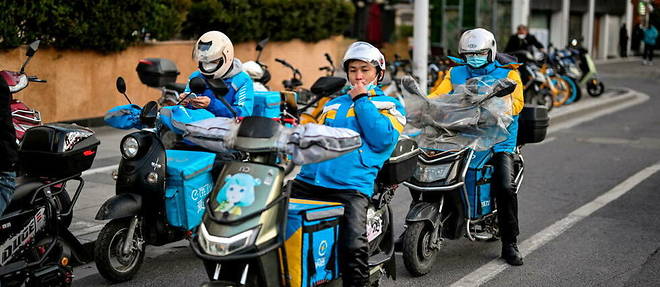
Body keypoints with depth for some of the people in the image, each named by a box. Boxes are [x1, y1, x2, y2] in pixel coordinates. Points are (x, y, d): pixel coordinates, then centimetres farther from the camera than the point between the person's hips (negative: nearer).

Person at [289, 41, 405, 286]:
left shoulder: (390, 105, 15)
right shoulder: (333, 105, 30)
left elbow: (382, 140, -3)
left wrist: (362, 100, 2)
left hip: (351, 186, -4)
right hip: (308, 181, 5)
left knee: (353, 247, -27)